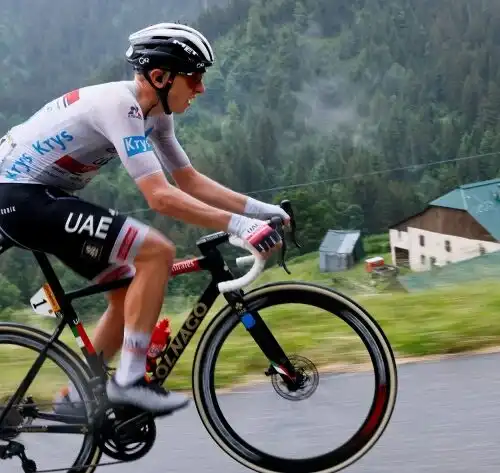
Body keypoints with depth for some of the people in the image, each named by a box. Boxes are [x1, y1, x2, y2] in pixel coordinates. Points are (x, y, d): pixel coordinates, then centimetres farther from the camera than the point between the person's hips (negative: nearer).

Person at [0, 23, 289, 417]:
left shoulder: (155, 113, 6)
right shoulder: (120, 104, -23)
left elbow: (190, 180, 11)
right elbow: (160, 196, -30)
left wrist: (258, 209, 2)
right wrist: (238, 224, -30)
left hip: (43, 196, 10)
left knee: (130, 290, 10)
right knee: (157, 252, -19)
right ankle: (129, 380, -12)